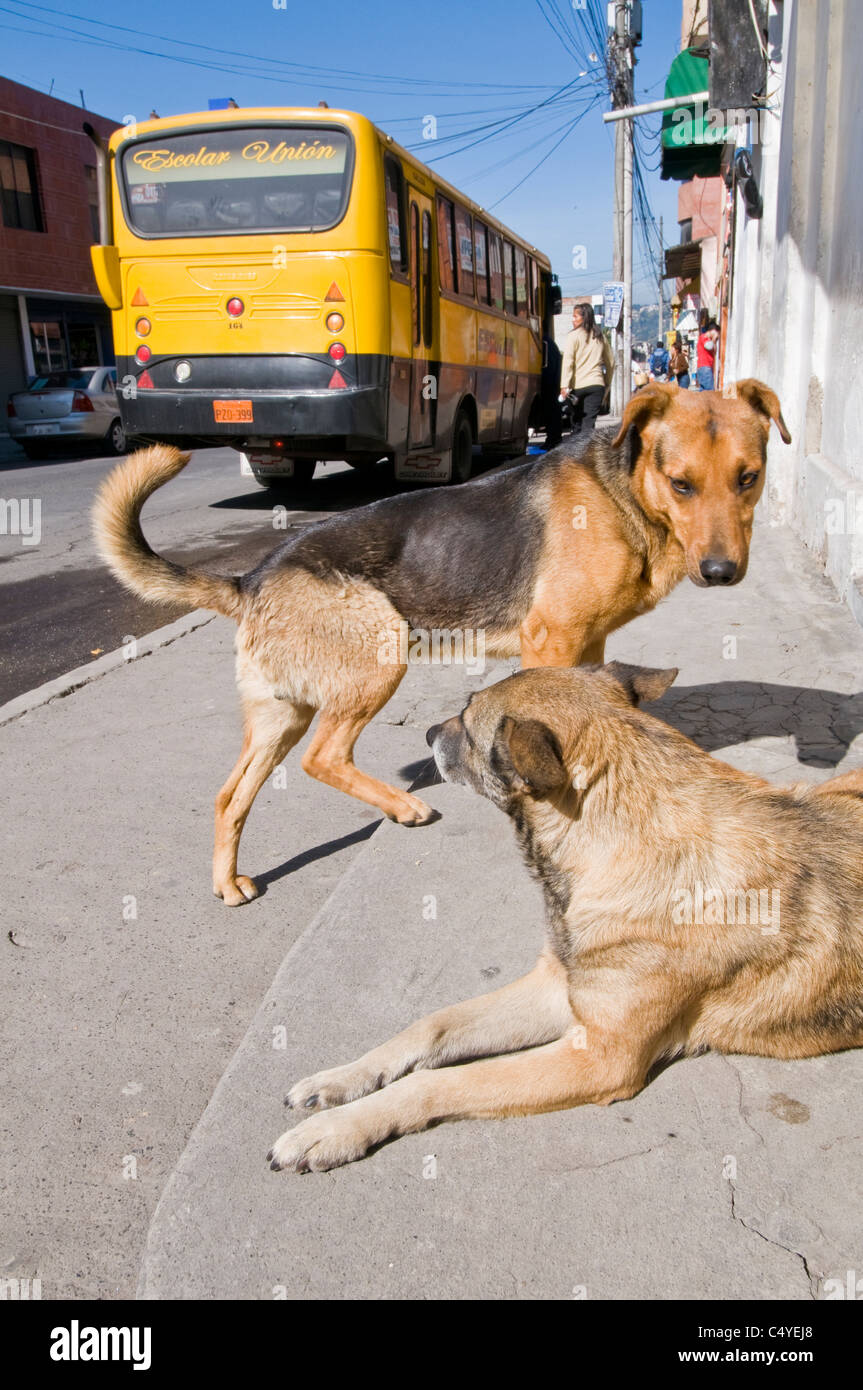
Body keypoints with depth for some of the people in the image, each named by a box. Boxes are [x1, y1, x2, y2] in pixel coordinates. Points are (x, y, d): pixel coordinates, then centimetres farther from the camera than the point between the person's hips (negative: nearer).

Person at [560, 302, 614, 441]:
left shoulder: (573, 336, -3)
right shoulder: (600, 337, 14)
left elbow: (568, 361, -12)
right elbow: (610, 363, 20)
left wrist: (565, 385, -16)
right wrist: (607, 385, 26)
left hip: (577, 385, -3)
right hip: (596, 384, 3)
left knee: (577, 422, 9)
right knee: (589, 423, -1)